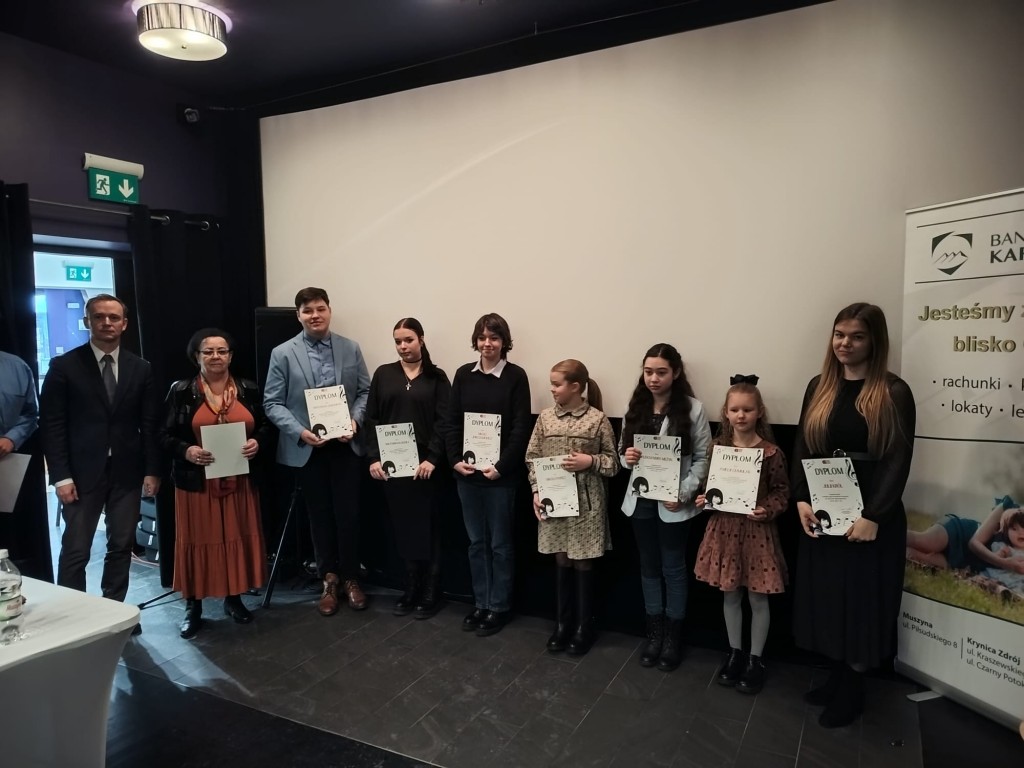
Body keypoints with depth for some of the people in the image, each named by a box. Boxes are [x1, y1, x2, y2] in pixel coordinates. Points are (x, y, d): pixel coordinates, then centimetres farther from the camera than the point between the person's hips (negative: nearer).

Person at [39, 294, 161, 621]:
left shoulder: (141, 368, 5)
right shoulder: (64, 366, -2)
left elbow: (150, 424, 5)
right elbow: (51, 425, -5)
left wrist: (152, 470, 0)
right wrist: (61, 476, -10)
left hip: (127, 472, 3)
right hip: (83, 472, -2)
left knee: (121, 546, 10)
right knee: (75, 551, 2)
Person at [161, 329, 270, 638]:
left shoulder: (248, 390, 4)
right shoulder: (181, 391, -3)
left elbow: (264, 426, 9)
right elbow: (165, 436, -3)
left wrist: (256, 442, -12)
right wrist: (186, 451, -21)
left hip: (240, 481, 2)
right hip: (196, 482, -2)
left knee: (238, 538, 10)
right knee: (198, 541, 5)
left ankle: (234, 598, 27)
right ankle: (193, 607, 20)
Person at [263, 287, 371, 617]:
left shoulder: (351, 349, 2)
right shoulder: (282, 354, -4)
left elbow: (365, 391, 5)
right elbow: (272, 402, -4)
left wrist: (355, 420, -13)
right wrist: (300, 432, -17)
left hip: (345, 445, 1)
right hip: (306, 449, -1)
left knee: (348, 513, 6)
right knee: (319, 515, 12)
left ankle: (350, 577, 25)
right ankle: (329, 579, 29)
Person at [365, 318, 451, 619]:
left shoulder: (436, 377, 2)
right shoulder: (383, 374, 8)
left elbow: (443, 422, -5)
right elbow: (371, 419, 5)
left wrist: (432, 459, -15)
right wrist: (374, 458, -4)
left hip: (424, 464, -2)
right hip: (391, 464, 2)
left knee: (427, 529, 4)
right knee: (402, 528, 8)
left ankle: (429, 594, 16)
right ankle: (410, 591, 21)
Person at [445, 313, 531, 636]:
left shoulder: (516, 376, -6)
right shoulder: (463, 374, 5)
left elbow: (521, 428, -9)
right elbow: (452, 422, 6)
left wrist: (501, 466, -15)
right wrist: (455, 460, -6)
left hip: (501, 473, -4)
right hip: (466, 472, 4)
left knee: (500, 543, 7)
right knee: (476, 541, 13)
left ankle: (499, 607, 21)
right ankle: (480, 603, 27)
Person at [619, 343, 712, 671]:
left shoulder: (692, 409, -8)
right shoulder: (635, 407, 4)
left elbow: (702, 459, -7)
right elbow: (622, 451, 10)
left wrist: (683, 493, -17)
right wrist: (626, 457, -13)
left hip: (673, 503, -4)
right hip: (640, 500, 4)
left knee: (673, 569, 9)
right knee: (649, 567, 15)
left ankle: (673, 636, 25)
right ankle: (654, 632, 30)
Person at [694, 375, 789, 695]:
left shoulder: (771, 452, -11)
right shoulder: (717, 447, -1)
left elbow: (782, 492, -6)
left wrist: (767, 510, -22)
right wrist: (703, 499, -10)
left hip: (757, 530, -3)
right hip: (724, 528, 3)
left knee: (757, 598, 10)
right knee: (730, 595, 16)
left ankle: (755, 659, 28)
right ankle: (735, 653, 34)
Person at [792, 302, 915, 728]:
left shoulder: (894, 392, -7)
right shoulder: (819, 387, 7)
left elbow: (898, 461, -12)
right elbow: (802, 447, 6)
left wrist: (874, 516, -18)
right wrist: (801, 500, -5)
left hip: (869, 516, -4)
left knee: (860, 601, 7)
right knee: (826, 597, 13)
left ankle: (852, 691, 24)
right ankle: (837, 677, 32)